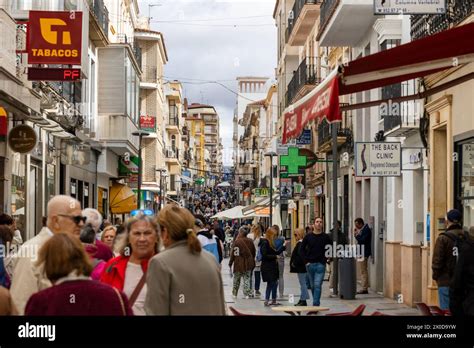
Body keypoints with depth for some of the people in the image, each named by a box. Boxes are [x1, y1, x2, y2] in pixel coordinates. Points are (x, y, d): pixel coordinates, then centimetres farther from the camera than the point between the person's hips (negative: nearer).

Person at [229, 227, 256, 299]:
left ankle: (234, 293, 20)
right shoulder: (250, 241, 1)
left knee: (236, 279, 12)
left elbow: (233, 253, -14)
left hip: (239, 263, -3)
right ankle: (247, 294, 2)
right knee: (247, 279, 8)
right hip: (248, 263, 3)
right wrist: (252, 260, 25)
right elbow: (253, 252, 11)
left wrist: (230, 263, -5)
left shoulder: (237, 241, -15)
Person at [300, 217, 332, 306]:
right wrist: (306, 261, 1)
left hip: (320, 265, -2)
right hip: (310, 265, 2)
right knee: (313, 286, 10)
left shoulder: (326, 237, 1)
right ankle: (316, 303, 23)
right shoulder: (308, 236, 4)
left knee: (317, 285, -11)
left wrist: (327, 259, -1)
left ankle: (315, 304, -13)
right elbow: (301, 249, 9)